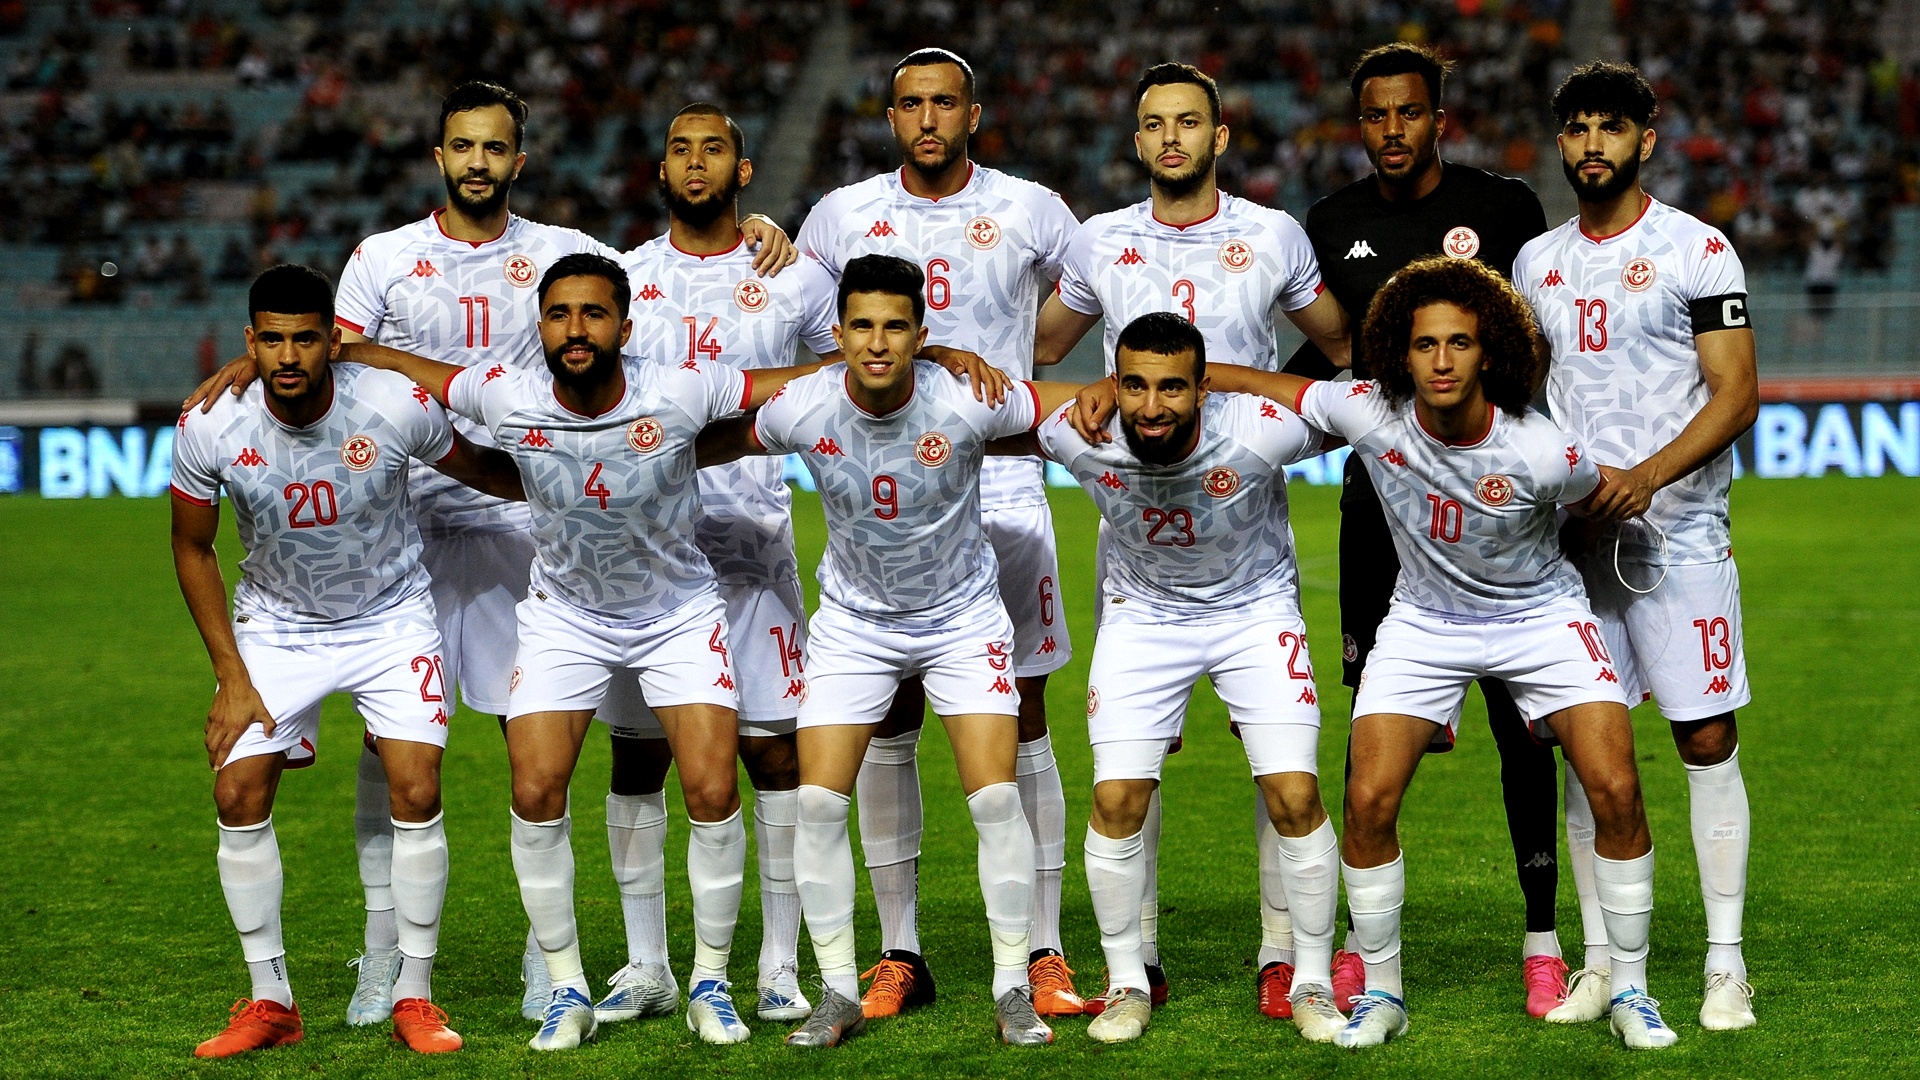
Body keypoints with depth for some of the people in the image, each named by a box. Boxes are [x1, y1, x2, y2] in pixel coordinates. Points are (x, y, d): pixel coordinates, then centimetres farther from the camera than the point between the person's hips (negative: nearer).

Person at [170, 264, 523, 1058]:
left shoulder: (396, 407, -24)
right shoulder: (209, 429, -19)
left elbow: (478, 470, -2)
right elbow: (193, 548, -4)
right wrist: (232, 679, -6)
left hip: (391, 620, -1)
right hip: (275, 625, 2)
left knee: (416, 795, -14)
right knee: (238, 795, -9)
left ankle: (415, 1000, 1)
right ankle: (270, 1002, 6)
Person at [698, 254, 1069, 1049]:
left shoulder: (968, 402, -24)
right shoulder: (801, 409, -18)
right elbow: (723, 443, 4)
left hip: (962, 615, -2)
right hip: (853, 619, 2)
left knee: (994, 797, -11)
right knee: (818, 801, -7)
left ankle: (1013, 992, 4)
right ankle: (840, 994, 6)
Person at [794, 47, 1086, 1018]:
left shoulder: (1030, 212, 2)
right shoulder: (842, 217, 5)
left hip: (1003, 490, -1)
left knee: (1020, 721, -1)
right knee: (888, 725, 2)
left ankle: (1044, 954, 3)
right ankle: (899, 955, 9)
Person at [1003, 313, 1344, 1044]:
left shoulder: (1260, 430, -31)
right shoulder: (1080, 436, -25)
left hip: (1255, 608, -1)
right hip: (1143, 613, 2)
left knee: (1295, 798, -9)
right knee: (1117, 800, -7)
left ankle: (1313, 984, 9)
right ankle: (1126, 984, 12)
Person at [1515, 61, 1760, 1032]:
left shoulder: (1697, 251, -2)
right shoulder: (1537, 262, 13)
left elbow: (1736, 394, -8)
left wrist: (1645, 476, -21)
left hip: (1677, 534, -4)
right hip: (1570, 534, 4)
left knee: (1707, 742, -4)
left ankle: (1725, 965, 1)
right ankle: (1601, 961, 10)